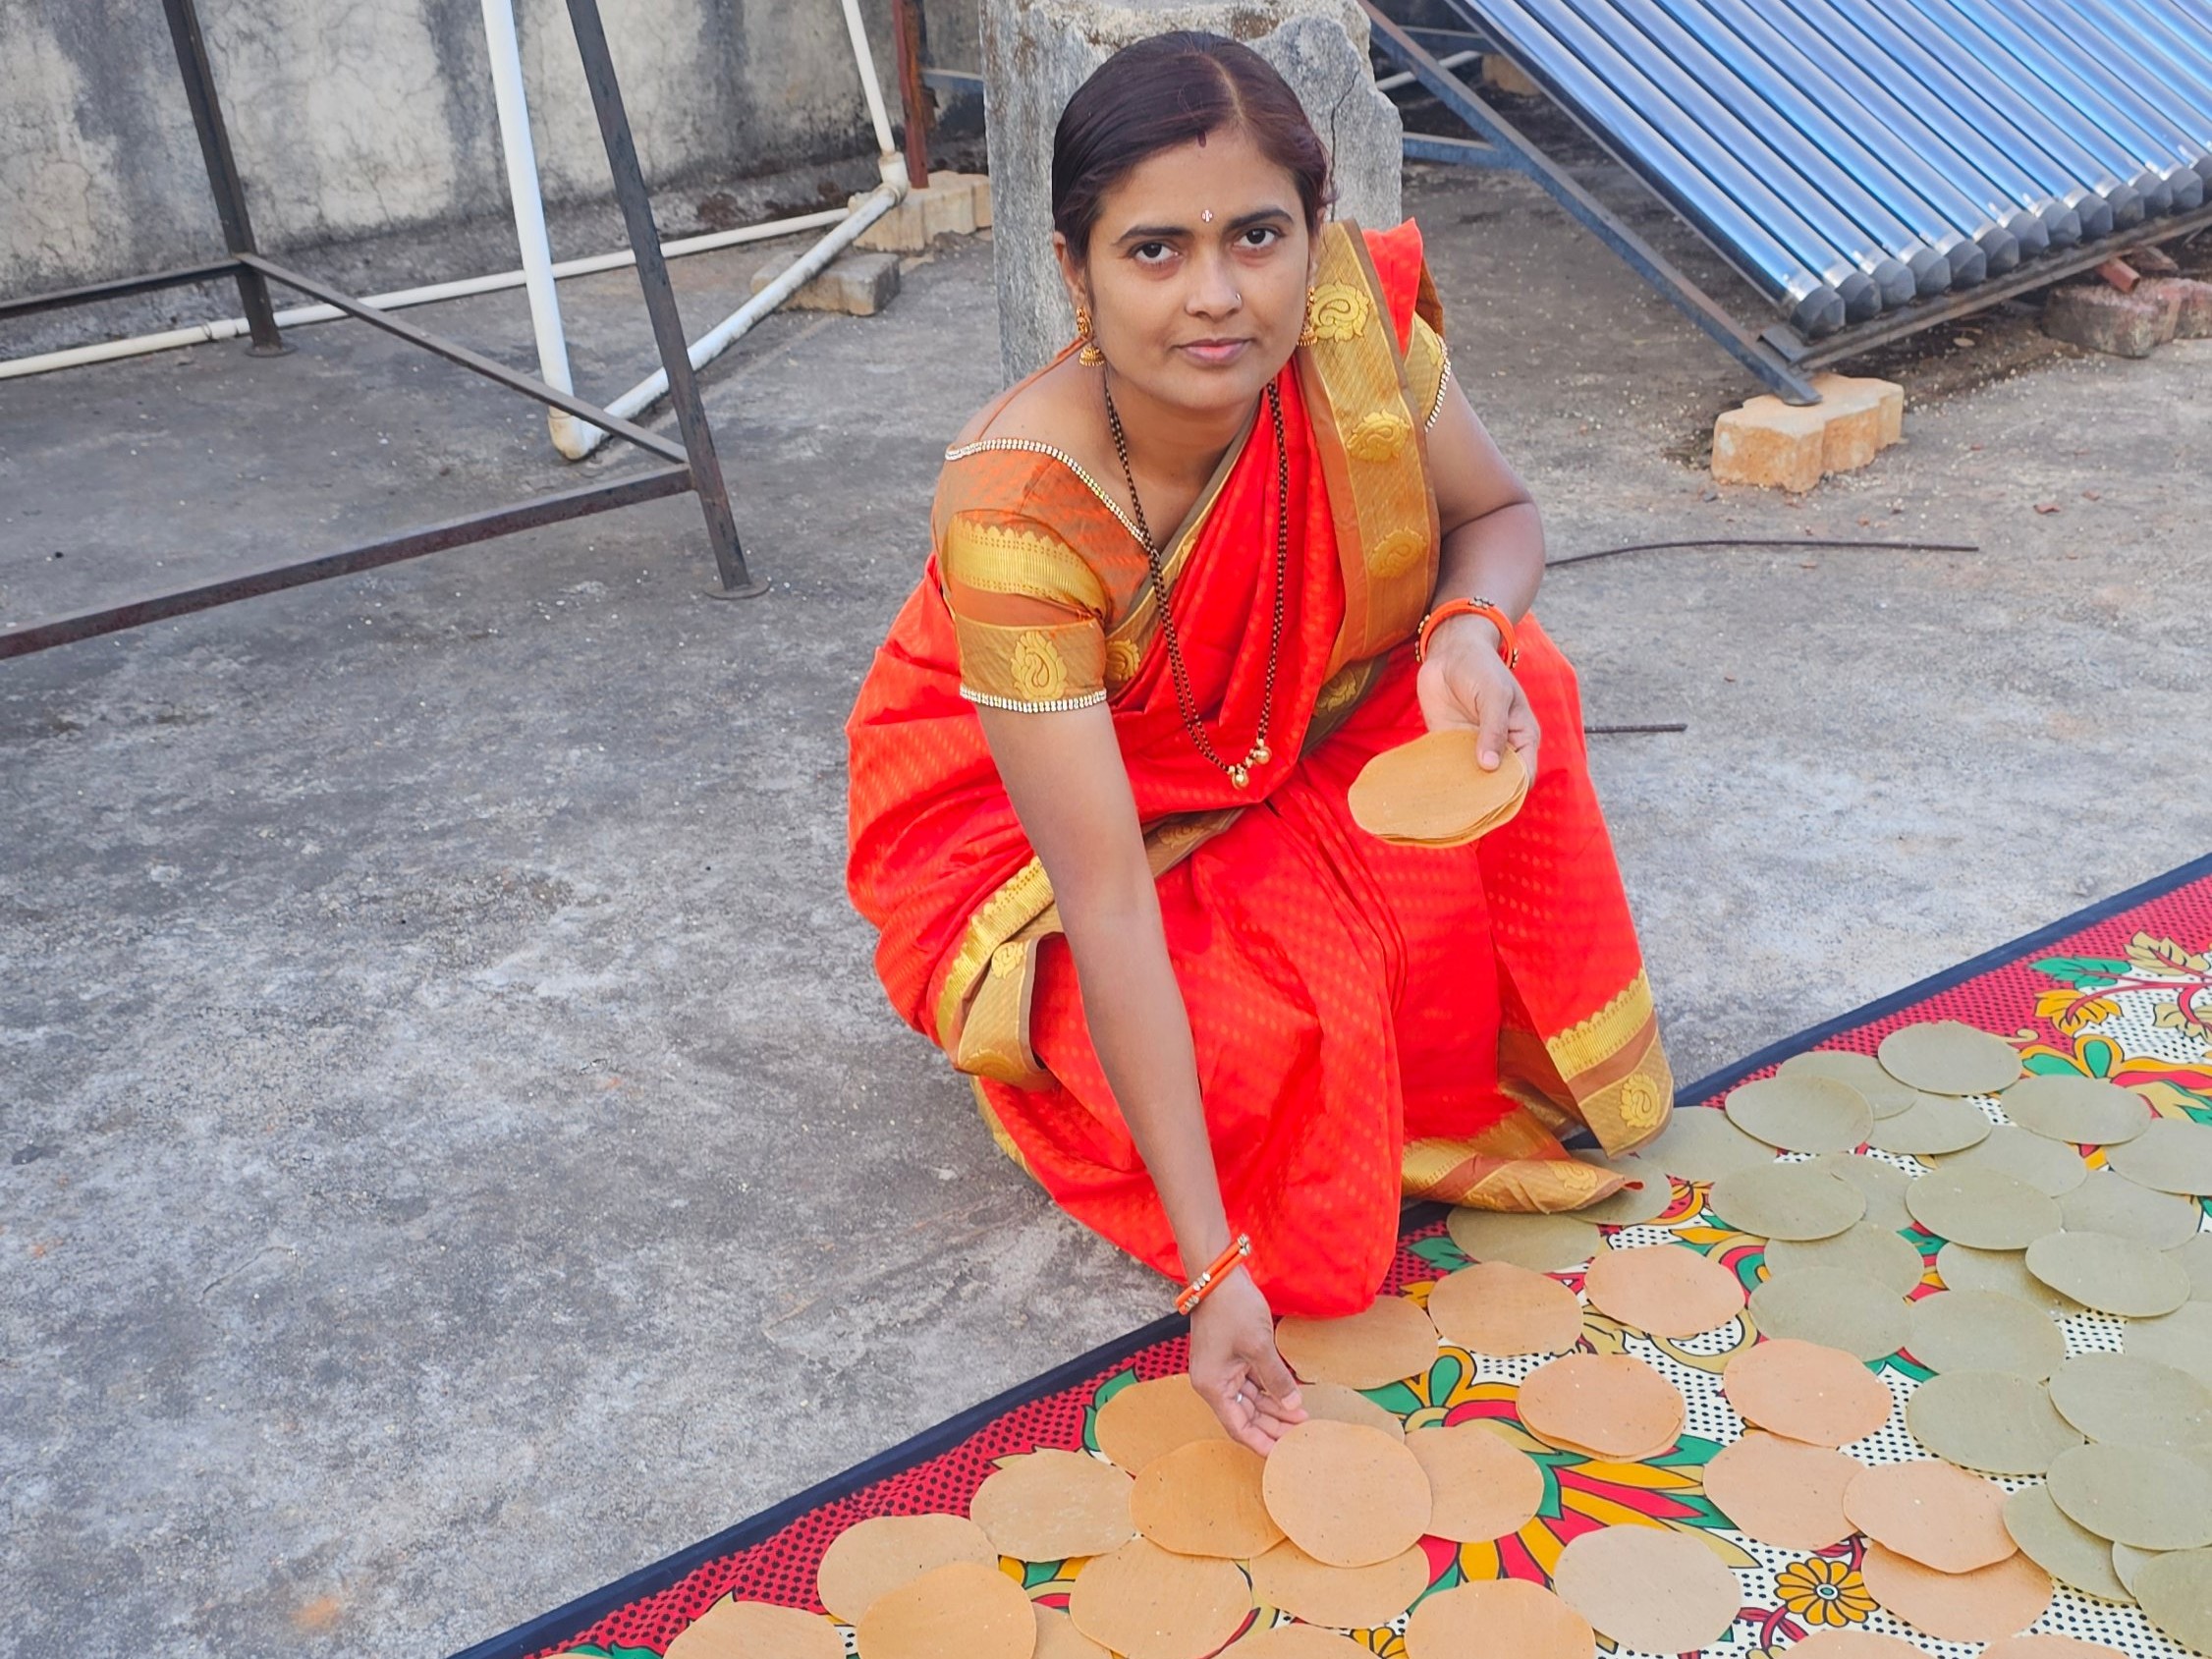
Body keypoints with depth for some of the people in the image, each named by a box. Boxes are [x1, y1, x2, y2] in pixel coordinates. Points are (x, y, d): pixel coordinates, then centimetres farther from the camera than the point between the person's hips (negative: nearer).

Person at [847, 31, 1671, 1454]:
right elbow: (1109, 900, -36)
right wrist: (1216, 1266, -37)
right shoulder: (1017, 512, -36)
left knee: (1509, 691, -21)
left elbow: (1501, 516, -4)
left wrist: (1471, 631, -31)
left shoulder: (1353, 313, -24)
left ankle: (1500, 1073, -1)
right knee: (1266, 1044, -29)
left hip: (1288, 751, 5)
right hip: (1024, 823, -4)